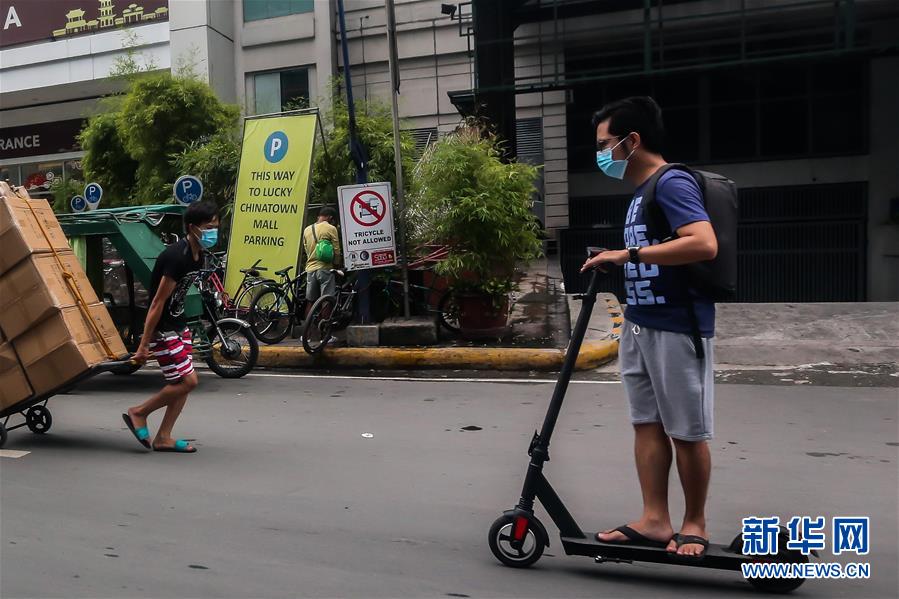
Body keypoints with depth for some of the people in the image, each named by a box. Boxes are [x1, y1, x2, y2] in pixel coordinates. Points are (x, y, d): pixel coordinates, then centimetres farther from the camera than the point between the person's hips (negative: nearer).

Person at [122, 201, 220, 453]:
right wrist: (143, 346, -21)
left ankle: (163, 438, 16)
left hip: (178, 324, 9)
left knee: (182, 383, 8)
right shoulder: (177, 257, -24)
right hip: (162, 328, -9)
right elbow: (157, 303, -23)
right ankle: (138, 413, 10)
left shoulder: (197, 255, 5)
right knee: (187, 381, -9)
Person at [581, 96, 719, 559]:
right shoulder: (642, 192, 15)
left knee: (686, 430, 3)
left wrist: (627, 254, -25)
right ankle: (654, 519, 18)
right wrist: (620, 264, 10)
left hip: (677, 327, -9)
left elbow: (704, 245, -28)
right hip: (638, 325, 9)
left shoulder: (672, 183, -13)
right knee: (647, 423, 10)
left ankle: (694, 524, 19)